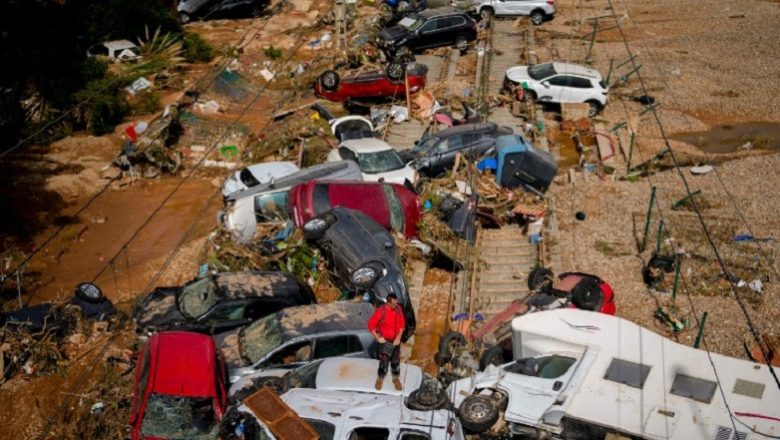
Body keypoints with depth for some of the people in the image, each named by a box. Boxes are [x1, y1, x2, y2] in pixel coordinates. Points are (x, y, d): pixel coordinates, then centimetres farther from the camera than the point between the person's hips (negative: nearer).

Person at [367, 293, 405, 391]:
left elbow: (402, 323, 0)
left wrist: (398, 337, -8)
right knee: (384, 361, 8)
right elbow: (371, 325, -17)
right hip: (384, 340, -4)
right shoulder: (381, 311, -26)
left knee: (396, 360, 17)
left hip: (395, 340, 4)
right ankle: (380, 378, 33)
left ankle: (396, 378, 39)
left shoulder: (398, 309, -12)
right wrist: (377, 337, -16)